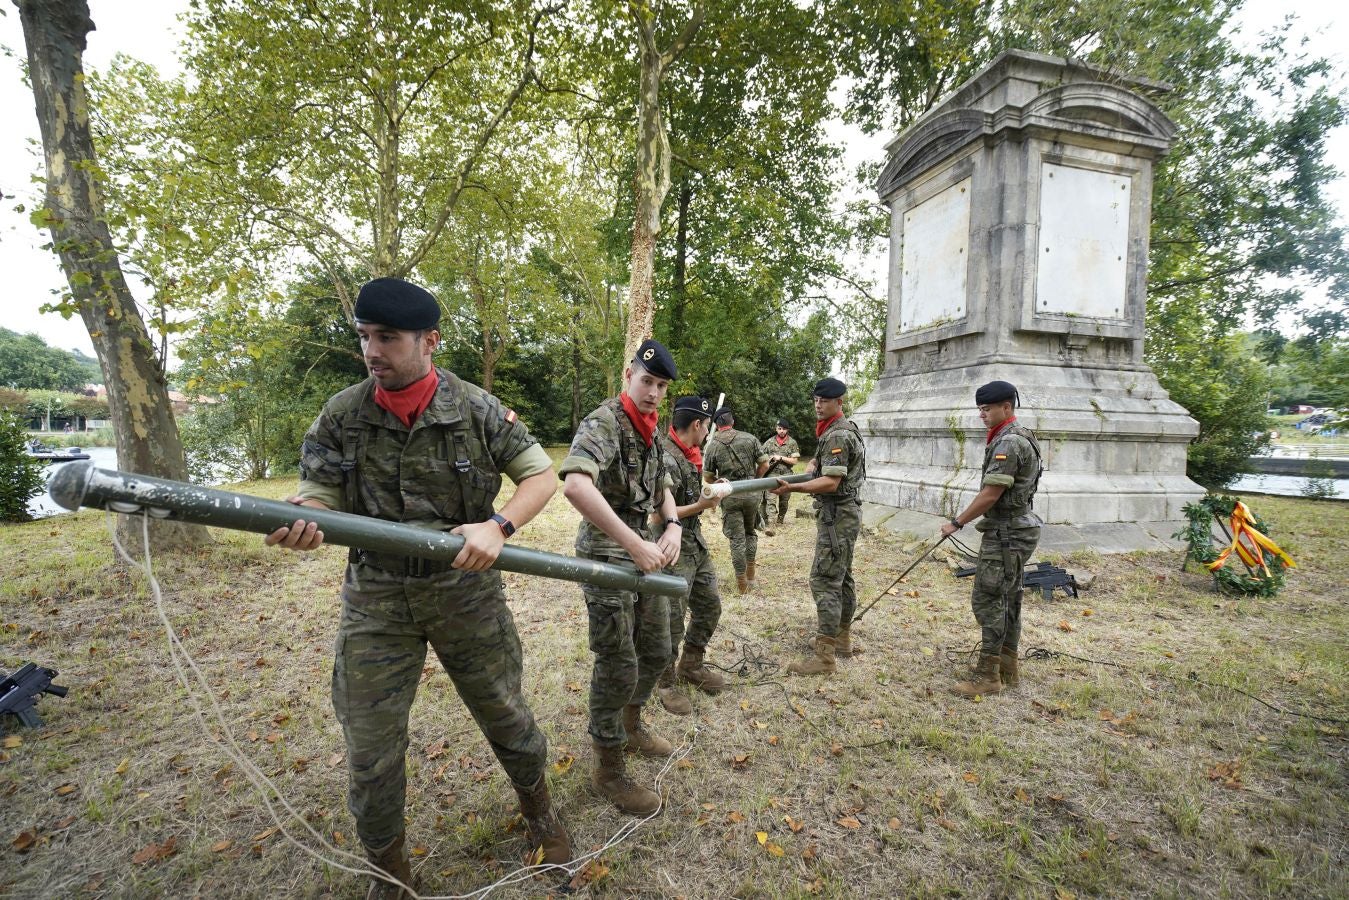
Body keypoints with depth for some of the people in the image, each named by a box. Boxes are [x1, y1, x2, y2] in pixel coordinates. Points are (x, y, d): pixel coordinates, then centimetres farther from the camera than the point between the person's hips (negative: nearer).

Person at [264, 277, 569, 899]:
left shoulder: (478, 410, -9)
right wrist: (297, 521, -26)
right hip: (375, 603, 2)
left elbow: (542, 476, -6)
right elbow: (320, 495, -2)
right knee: (370, 749, 9)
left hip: (466, 590, -1)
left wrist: (498, 526, -23)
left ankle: (537, 809, 45)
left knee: (503, 713, 15)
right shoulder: (341, 416, -4)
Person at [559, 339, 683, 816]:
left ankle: (632, 726, 44)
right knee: (618, 667, 0)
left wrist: (672, 526, -3)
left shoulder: (650, 431, 10)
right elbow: (574, 485, -37)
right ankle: (608, 770, 21)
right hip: (607, 557, -8)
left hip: (644, 554, 9)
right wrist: (634, 544, -36)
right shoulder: (603, 423, -18)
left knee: (657, 651, 20)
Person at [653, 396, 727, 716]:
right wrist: (701, 506, -24)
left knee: (709, 606, 19)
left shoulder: (691, 453, 6)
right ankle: (665, 682, 22)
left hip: (696, 543, 9)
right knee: (672, 621, 2)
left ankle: (691, 665, 37)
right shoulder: (664, 457, -22)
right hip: (673, 548, -9)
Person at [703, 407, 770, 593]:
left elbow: (708, 476, 1)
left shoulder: (712, 446, -4)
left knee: (736, 538, 6)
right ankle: (750, 574, 26)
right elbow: (763, 463, 1)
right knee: (750, 532, 22)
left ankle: (741, 582, 9)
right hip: (752, 493, 2)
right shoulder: (749, 438, -2)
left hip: (729, 496, -1)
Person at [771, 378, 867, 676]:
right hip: (845, 513, 11)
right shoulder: (842, 429, 15)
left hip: (837, 515, -11)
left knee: (825, 581, -11)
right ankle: (843, 640, 27)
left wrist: (792, 488, -31)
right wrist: (812, 464, 8)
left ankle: (824, 657, -9)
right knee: (842, 578, 16)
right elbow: (820, 460, 29)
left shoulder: (837, 435, -17)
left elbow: (831, 483, -25)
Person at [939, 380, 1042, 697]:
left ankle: (988, 675, 0)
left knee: (988, 599, -7)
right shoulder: (1016, 437, 15)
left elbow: (990, 495, -21)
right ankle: (1007, 668, 24)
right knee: (1007, 599, 15)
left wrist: (957, 523, -13)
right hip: (1014, 531, 11)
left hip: (1006, 534, -11)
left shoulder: (1009, 442, -19)